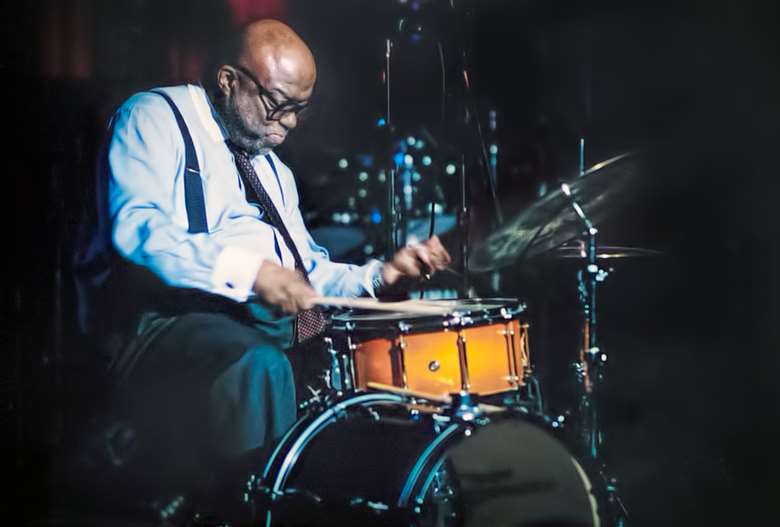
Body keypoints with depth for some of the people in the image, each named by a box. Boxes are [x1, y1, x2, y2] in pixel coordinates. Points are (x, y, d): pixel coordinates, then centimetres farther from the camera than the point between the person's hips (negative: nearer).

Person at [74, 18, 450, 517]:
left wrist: (380, 274, 4)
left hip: (279, 326, 7)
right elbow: (135, 225, -17)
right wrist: (247, 268, -29)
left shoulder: (274, 171, 26)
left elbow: (308, 273, 23)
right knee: (258, 364, -36)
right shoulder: (157, 118, 1)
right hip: (173, 316, -7)